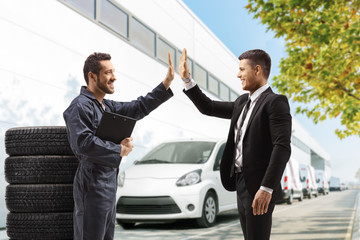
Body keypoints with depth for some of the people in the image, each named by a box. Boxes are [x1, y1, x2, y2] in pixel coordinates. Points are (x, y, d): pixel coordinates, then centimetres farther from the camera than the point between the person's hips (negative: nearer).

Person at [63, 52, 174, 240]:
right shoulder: (80, 106, -13)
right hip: (92, 187, -10)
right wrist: (119, 149, -15)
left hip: (108, 187, 10)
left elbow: (138, 108, 19)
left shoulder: (107, 106, 17)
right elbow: (83, 143, -25)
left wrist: (167, 82, 13)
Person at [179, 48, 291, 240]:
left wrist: (267, 188, -27)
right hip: (241, 184, 9)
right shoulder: (243, 102, 16)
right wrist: (186, 79, 16)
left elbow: (282, 148, -21)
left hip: (259, 188, -9)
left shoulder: (275, 102, -12)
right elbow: (208, 107, 24)